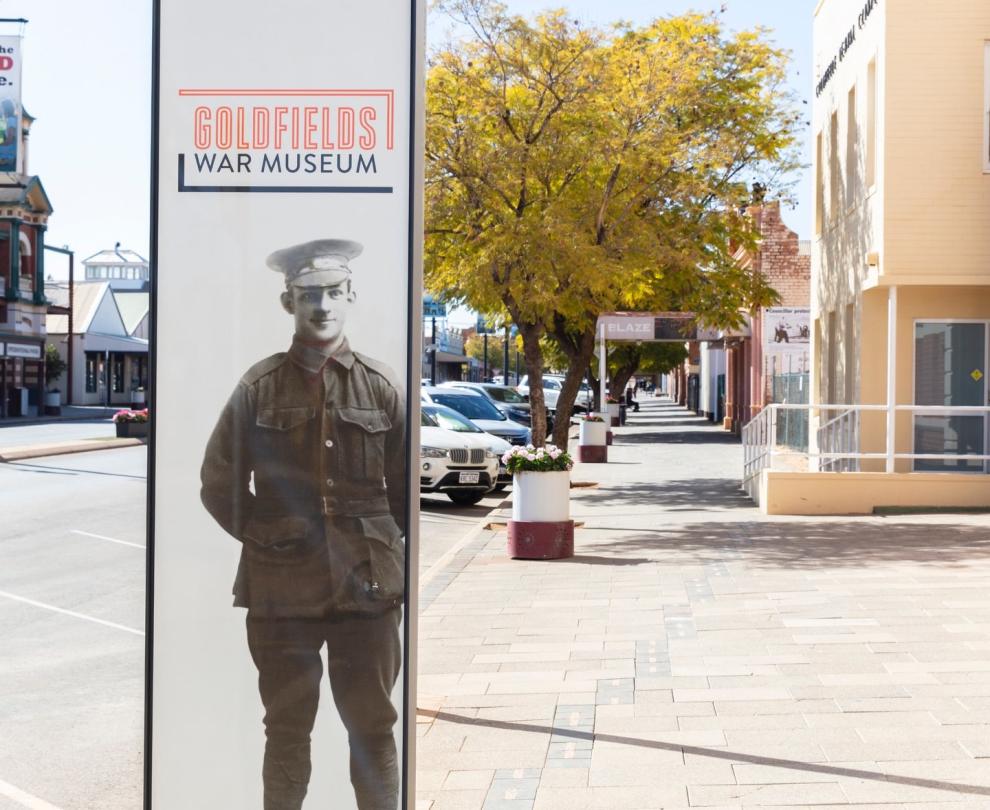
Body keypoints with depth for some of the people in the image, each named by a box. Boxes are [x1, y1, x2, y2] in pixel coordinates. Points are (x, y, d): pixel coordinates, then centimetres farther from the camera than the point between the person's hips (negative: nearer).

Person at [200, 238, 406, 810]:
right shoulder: (258, 387, 1)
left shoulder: (381, 386, 2)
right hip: (281, 586, 0)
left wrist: (380, 546, 6)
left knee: (373, 728, 9)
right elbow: (219, 485, 7)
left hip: (367, 583, 0)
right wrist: (266, 540, 4)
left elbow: (406, 486, 8)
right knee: (287, 729, 11)